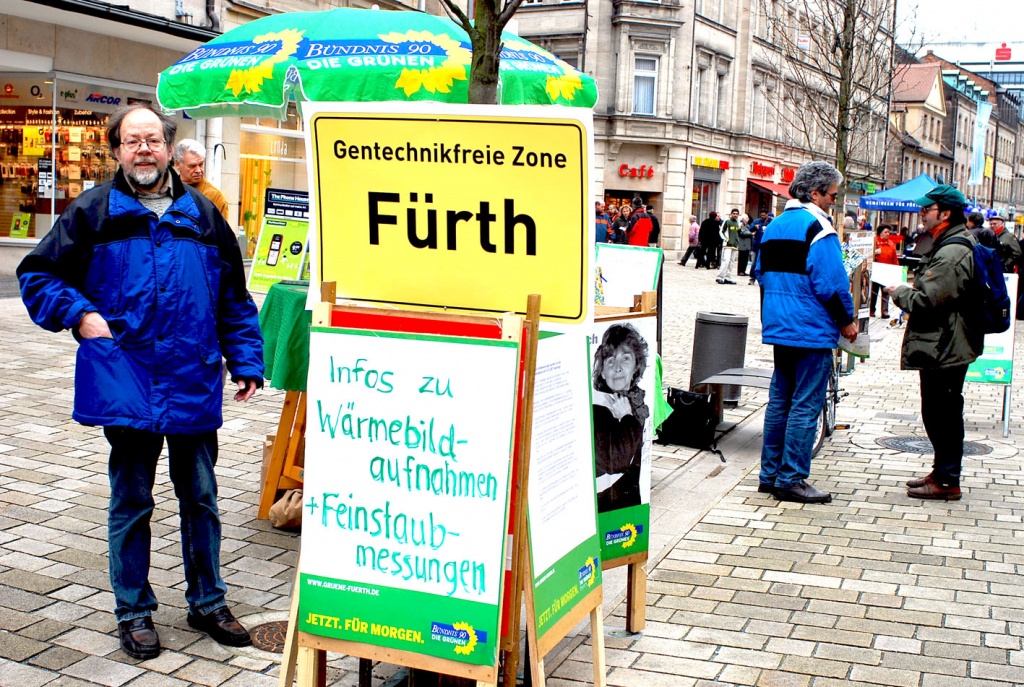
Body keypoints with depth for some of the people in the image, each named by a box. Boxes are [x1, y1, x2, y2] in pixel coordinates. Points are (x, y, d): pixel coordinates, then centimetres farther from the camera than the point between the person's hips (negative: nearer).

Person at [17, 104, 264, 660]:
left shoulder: (202, 214, 8)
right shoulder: (92, 212, 1)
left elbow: (234, 300, 11)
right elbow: (36, 275, 6)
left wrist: (246, 362, 6)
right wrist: (80, 315, -9)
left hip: (194, 385, 2)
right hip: (125, 383, -2)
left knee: (200, 497, 12)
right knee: (131, 502, 9)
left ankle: (207, 602, 27)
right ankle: (133, 611, 24)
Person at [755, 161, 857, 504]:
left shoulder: (774, 226, 13)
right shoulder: (817, 227, -14)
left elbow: (762, 274, 19)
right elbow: (831, 283, -18)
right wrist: (847, 320, -6)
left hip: (778, 328, 9)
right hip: (812, 331, -9)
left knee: (779, 401, 14)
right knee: (806, 407, -3)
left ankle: (770, 474, 19)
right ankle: (791, 479, 0)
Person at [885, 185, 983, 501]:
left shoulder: (952, 253, -20)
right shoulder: (952, 246, 15)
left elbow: (928, 301, -25)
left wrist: (899, 293, -8)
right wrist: (911, 289, 11)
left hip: (945, 348, -11)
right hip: (946, 345, 11)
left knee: (942, 414, -4)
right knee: (941, 413, 18)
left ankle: (947, 481, 4)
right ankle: (942, 472, 28)